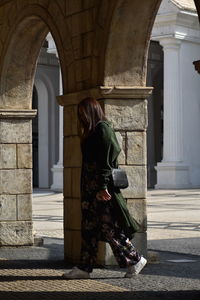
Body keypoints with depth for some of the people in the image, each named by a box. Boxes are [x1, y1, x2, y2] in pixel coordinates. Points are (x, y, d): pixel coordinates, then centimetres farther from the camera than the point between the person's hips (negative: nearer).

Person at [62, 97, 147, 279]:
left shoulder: (103, 129, -11)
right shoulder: (92, 132, 18)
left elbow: (106, 160, -18)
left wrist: (103, 187, -22)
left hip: (101, 188, -10)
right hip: (91, 187, 10)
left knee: (109, 227, -5)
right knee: (89, 226, 8)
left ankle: (135, 259, 7)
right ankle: (85, 268, 10)